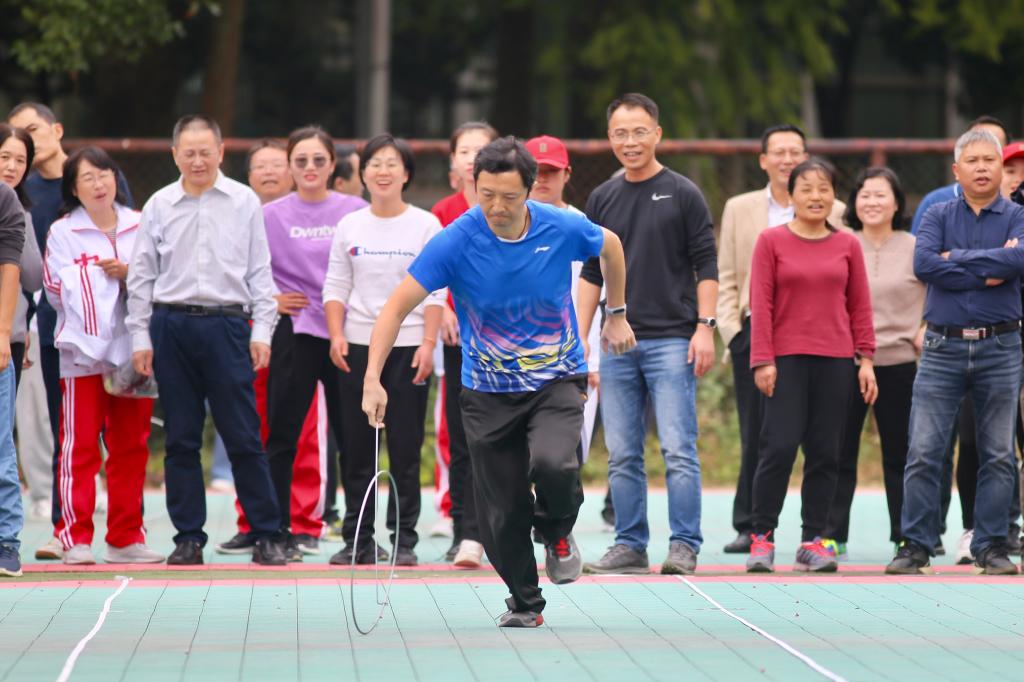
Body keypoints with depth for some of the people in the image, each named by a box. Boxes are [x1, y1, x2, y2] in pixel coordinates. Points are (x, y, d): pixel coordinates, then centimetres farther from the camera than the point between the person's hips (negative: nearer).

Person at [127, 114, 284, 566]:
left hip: (226, 325, -2)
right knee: (180, 439, 5)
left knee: (244, 437, -3)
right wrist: (140, 337, 4)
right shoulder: (159, 207, 7)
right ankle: (188, 537, 10)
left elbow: (260, 271, 6)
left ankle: (266, 534, 3)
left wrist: (262, 330, -1)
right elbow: (141, 275, 10)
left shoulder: (244, 203, 5)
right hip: (171, 326, 2)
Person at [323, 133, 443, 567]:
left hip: (409, 347, -2)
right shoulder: (349, 227, 7)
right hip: (358, 347, 2)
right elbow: (336, 286, 9)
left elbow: (435, 291, -2)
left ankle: (403, 540, 4)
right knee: (356, 447, 2)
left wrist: (428, 343, -10)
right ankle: (357, 540, 8)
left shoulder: (425, 225, 1)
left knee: (405, 448, -2)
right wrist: (336, 335, -4)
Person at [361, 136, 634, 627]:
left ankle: (557, 532, 7)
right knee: (502, 515, 0)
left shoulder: (564, 229, -13)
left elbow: (610, 246, 11)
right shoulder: (454, 242, -18)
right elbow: (396, 307, -16)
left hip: (557, 381, 0)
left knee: (552, 465, -28)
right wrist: (372, 378, -26)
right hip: (488, 392, 0)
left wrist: (616, 315, 17)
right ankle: (524, 603, 26)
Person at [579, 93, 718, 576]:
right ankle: (629, 546, 11)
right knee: (622, 455, 5)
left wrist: (704, 328, -10)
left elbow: (706, 267, -1)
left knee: (678, 450, -8)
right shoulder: (602, 200, 12)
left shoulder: (682, 194, 0)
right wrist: (579, 338, 9)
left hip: (672, 341, -4)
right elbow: (591, 274, 15)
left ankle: (684, 546, -3)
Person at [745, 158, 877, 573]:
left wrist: (866, 359, 5)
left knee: (825, 453, 3)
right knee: (779, 446, -9)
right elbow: (760, 304, 0)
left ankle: (812, 541, 9)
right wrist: (763, 360, -6)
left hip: (835, 361, 3)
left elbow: (860, 306, 11)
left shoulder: (848, 245, 9)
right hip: (787, 360, -3)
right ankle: (762, 538, 0)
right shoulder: (771, 241, 2)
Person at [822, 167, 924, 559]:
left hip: (898, 363, 0)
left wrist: (927, 329, -3)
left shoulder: (916, 249, 3)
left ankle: (905, 537, 14)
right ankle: (833, 536, 3)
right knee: (839, 453, -1)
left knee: (900, 455, 7)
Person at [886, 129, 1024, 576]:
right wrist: (986, 272, -11)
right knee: (923, 453, -3)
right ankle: (916, 546, 3)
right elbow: (923, 264, -10)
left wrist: (957, 258, -11)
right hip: (943, 348, 0)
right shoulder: (938, 217, 8)